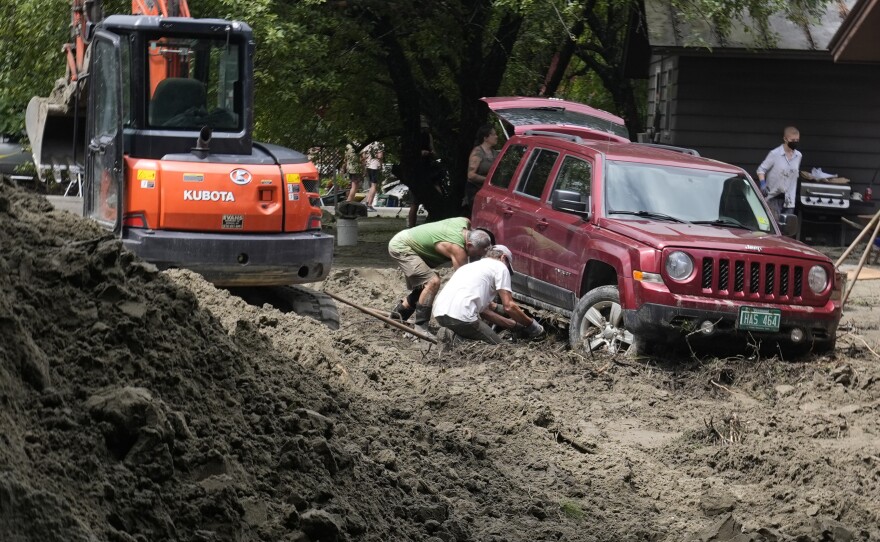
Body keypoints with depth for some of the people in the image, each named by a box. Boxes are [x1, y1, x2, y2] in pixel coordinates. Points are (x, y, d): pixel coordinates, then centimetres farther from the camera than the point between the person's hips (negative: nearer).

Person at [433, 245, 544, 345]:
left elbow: (484, 311, 32)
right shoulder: (500, 267, 10)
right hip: (461, 315, -8)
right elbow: (509, 306, 1)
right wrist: (531, 324, 14)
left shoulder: (473, 266, 34)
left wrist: (515, 324, 33)